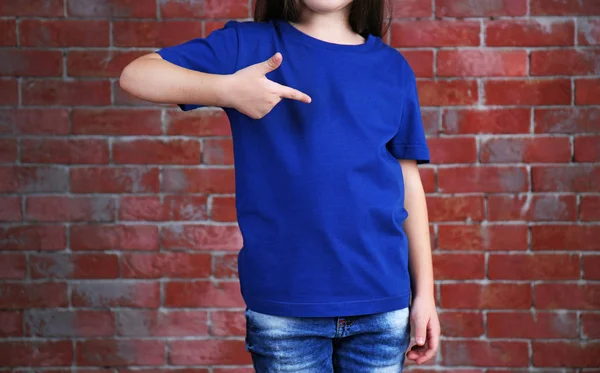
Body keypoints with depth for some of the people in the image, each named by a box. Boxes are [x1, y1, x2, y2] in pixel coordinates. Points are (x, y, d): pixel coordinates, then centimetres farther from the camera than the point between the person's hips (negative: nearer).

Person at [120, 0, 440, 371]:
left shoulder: (393, 69, 8)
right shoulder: (248, 44, 2)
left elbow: (409, 184, 10)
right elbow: (136, 75, -6)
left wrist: (425, 292, 8)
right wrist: (226, 89, -23)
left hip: (381, 304, 2)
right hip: (284, 304, -2)